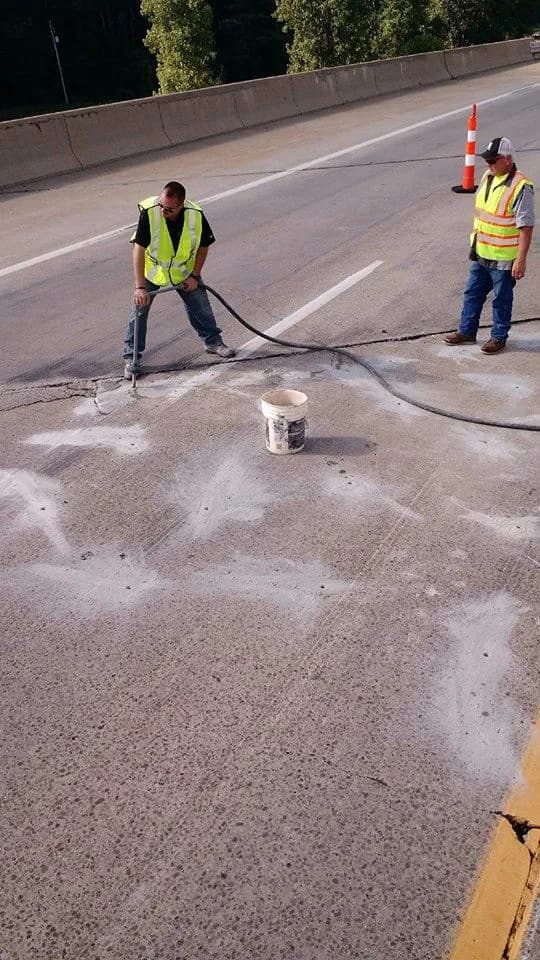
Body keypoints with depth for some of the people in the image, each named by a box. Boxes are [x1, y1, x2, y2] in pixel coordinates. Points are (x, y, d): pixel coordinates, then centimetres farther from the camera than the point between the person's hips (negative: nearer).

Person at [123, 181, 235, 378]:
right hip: (152, 269, -2)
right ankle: (131, 356, 9)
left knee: (200, 306, 10)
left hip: (184, 270, 2)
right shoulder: (149, 212, -33)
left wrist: (194, 276, -10)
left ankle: (213, 341, 33)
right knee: (139, 310, -3)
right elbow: (139, 249, -32)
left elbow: (203, 246, -7)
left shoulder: (196, 215, -25)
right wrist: (140, 286, -37)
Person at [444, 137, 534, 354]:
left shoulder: (521, 188, -20)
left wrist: (521, 260, -21)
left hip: (504, 258, -7)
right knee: (472, 293, 17)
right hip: (481, 253, 8)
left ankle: (499, 337, 23)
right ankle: (466, 331, 31)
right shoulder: (487, 177, 4)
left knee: (501, 299, 8)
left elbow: (526, 228, -20)